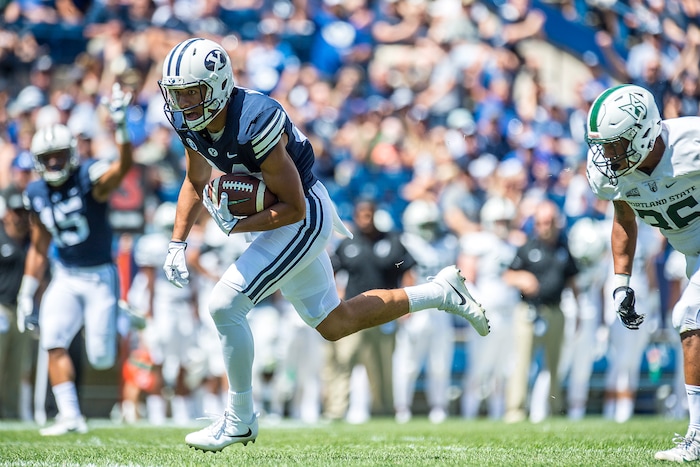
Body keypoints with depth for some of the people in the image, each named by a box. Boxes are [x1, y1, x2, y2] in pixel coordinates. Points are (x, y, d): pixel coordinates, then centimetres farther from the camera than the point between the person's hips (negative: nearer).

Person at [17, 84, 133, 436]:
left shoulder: (91, 179, -16)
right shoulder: (37, 194, 2)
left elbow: (123, 167, -40)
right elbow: (39, 249, 12)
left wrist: (120, 129, -57)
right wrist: (26, 294, 10)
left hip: (100, 276, -4)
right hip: (66, 277, 4)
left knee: (100, 357, -6)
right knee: (54, 342, -15)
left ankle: (111, 327, 31)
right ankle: (70, 416, -10)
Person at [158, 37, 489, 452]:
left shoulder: (256, 123, -32)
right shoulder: (189, 122, -9)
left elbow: (293, 208, -25)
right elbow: (196, 183, 10)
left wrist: (236, 226, -29)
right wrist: (178, 243, 1)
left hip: (305, 219, -9)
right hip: (279, 219, 9)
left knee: (225, 306, -18)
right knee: (334, 324, 19)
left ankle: (240, 419, -3)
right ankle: (441, 292, 31)